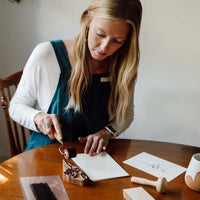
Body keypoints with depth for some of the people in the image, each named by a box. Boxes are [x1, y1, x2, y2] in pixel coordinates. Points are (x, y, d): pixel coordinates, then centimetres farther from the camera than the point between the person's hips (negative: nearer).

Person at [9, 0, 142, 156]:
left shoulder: (123, 67, -5)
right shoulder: (46, 54, -14)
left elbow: (126, 114, 11)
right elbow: (16, 106, -1)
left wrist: (107, 132, -9)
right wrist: (38, 117, -22)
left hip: (94, 155, 2)